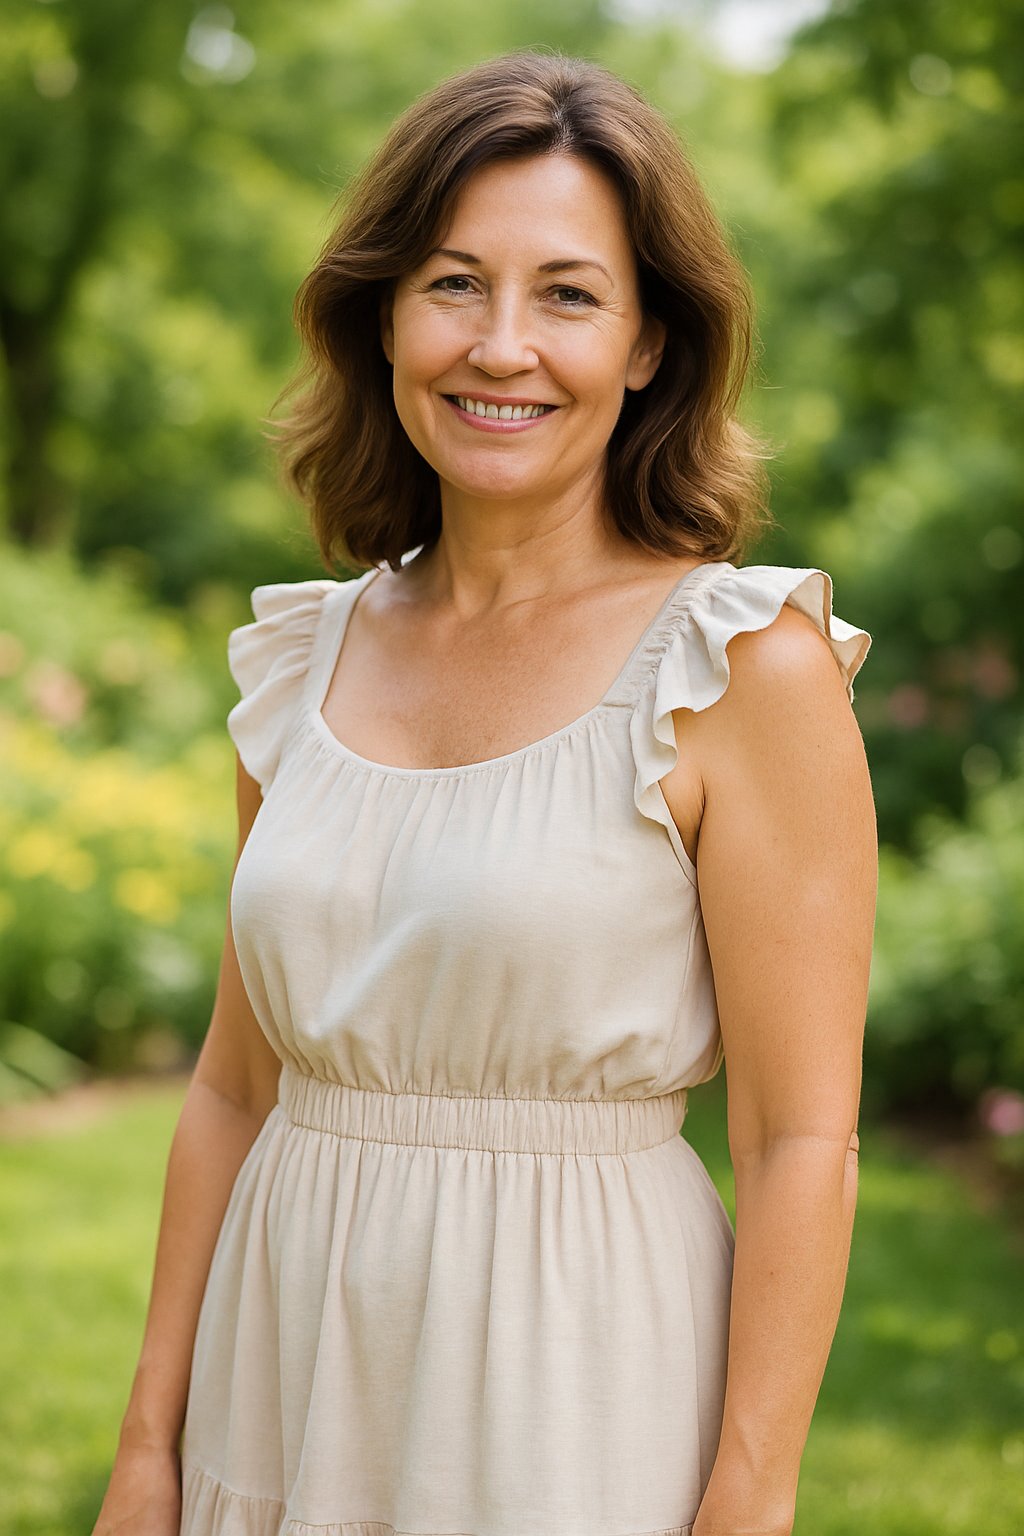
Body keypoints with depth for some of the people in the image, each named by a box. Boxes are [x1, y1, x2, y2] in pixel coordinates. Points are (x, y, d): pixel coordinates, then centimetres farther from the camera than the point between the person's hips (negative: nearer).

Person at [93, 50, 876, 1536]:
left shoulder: (746, 666, -11)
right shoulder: (308, 658, 5)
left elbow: (802, 1141, -12)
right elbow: (237, 1085, 10)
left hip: (575, 1406, -5)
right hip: (291, 1394, 5)